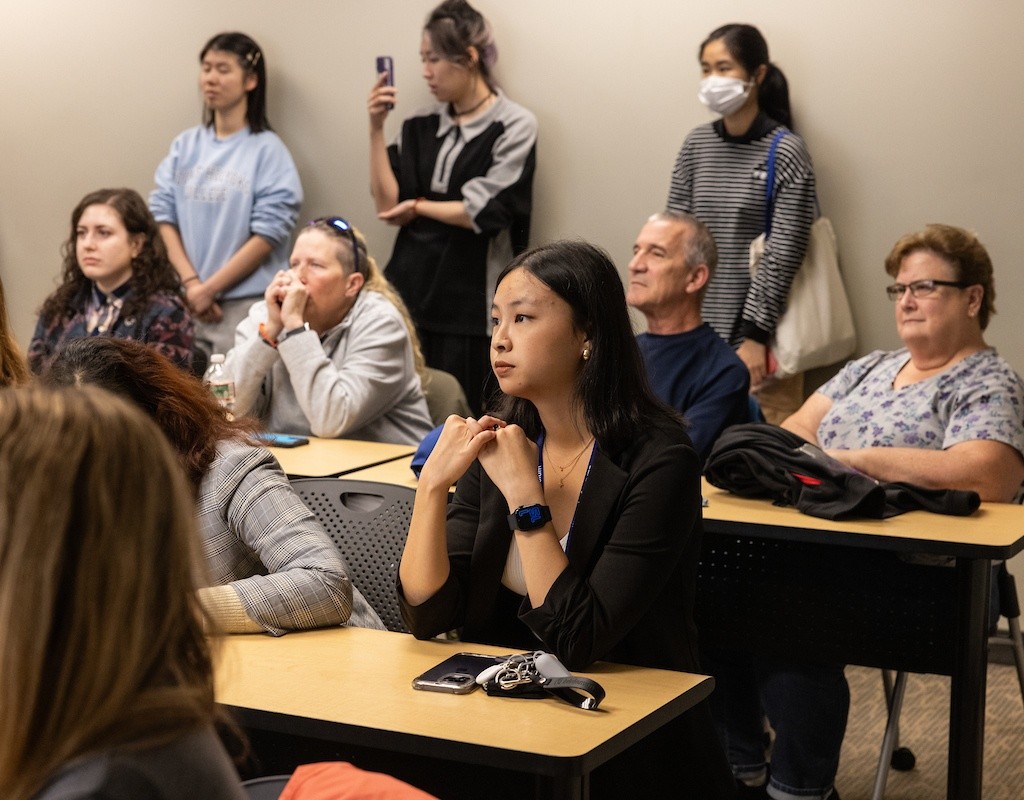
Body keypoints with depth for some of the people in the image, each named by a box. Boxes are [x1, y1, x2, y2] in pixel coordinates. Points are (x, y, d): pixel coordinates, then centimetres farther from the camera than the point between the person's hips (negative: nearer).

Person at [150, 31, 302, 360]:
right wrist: (191, 283, -8)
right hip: (186, 302, 4)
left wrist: (209, 289, -8)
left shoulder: (267, 150, -4)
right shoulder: (185, 145, 9)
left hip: (246, 305, -4)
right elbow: (163, 215, 5)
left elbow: (268, 234, -9)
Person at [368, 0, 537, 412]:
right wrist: (376, 128, 0)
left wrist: (419, 207, 3)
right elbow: (388, 206, 2)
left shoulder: (513, 127, -3)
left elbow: (482, 213, -11)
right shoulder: (420, 127, 10)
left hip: (471, 305, -4)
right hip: (411, 295, 4)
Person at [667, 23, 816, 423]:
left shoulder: (786, 151, -8)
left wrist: (755, 335, -14)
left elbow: (782, 255, -11)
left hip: (759, 335, -5)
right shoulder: (696, 144, 8)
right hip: (697, 329, 5)